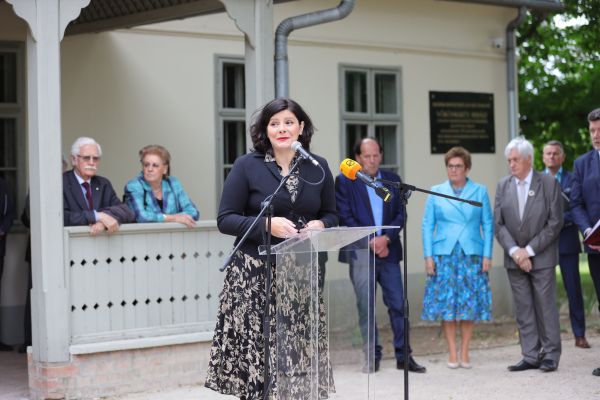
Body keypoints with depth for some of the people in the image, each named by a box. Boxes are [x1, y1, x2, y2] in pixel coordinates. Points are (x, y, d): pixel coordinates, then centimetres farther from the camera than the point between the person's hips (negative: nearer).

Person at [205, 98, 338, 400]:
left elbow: (330, 215, 17)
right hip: (255, 274, -3)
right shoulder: (246, 166, 0)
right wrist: (267, 224, -17)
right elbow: (225, 219, -3)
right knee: (255, 350, -5)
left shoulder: (318, 167, 10)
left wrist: (319, 225, -6)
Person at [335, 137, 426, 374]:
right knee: (366, 307, 0)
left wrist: (386, 238, -9)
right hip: (360, 253, -3)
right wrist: (371, 242, -10)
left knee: (398, 305, 1)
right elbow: (345, 217, -4)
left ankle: (404, 356, 7)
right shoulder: (345, 182, 2)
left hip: (388, 251, 3)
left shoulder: (392, 180, 12)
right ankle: (372, 357, 7)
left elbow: (400, 215, 8)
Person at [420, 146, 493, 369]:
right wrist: (428, 256, -2)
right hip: (444, 255, 0)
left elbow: (488, 225, 5)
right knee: (446, 302, -2)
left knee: (470, 303, 1)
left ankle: (464, 352, 10)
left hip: (472, 255, 0)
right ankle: (452, 352, 6)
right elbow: (427, 225, 6)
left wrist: (487, 255, -3)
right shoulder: (436, 192, 7)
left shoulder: (480, 191, 6)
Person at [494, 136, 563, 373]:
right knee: (523, 309, 6)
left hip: (541, 258, -3)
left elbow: (555, 222, -8)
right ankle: (530, 356, 12)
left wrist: (529, 250, -12)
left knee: (546, 307, -1)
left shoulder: (549, 184, -4)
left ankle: (550, 355, 8)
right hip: (514, 258, 4)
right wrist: (514, 251, -11)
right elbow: (498, 224, 3)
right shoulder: (503, 186, 7)